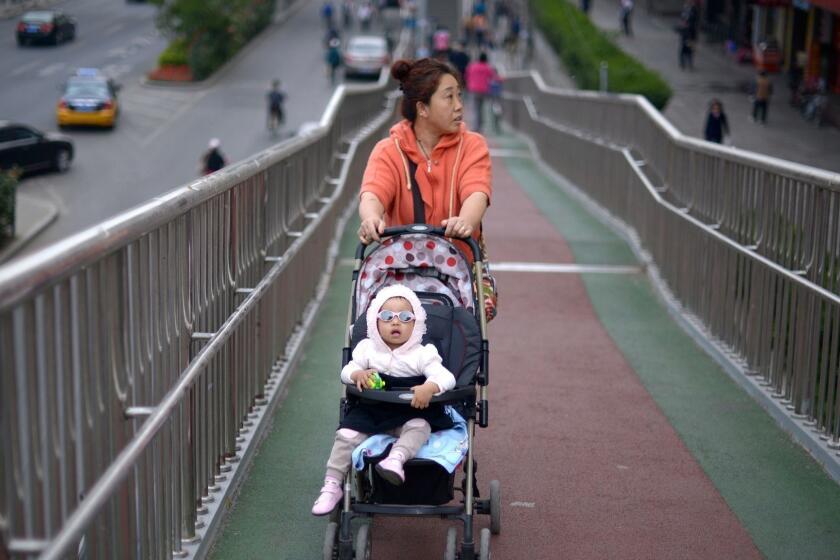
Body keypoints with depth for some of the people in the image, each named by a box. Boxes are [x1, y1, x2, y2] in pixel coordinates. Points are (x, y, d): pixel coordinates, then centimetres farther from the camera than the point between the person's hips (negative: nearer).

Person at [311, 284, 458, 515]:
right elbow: (346, 371, 7)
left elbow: (446, 377, -15)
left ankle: (397, 457, -57)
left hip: (410, 414, -2)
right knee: (347, 434, -18)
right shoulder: (368, 348, 5)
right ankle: (331, 486, -12)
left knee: (419, 426, -34)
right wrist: (357, 374, -19)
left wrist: (429, 387, -38)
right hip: (372, 412, 2)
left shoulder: (422, 354, -5)